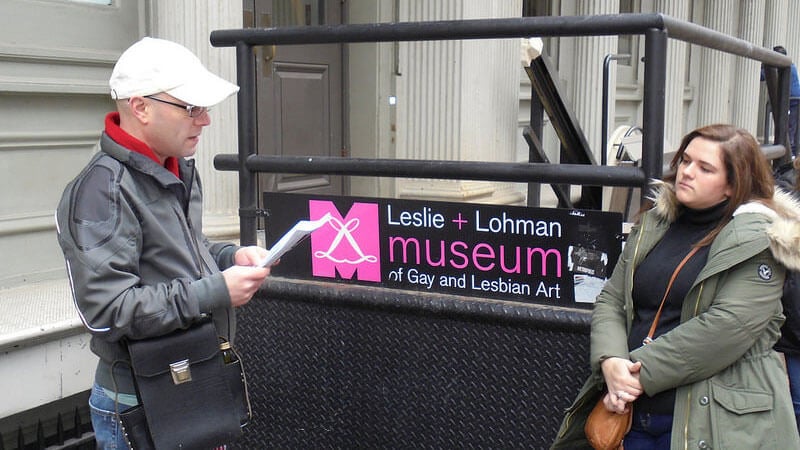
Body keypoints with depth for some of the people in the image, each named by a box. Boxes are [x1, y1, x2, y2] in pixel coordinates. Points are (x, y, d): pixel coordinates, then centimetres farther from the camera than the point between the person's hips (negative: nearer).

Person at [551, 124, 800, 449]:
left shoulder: (757, 241, -8)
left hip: (711, 423, -5)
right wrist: (610, 361, -12)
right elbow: (611, 299, 7)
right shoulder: (653, 223, 10)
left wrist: (642, 373, -19)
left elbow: (728, 326, -19)